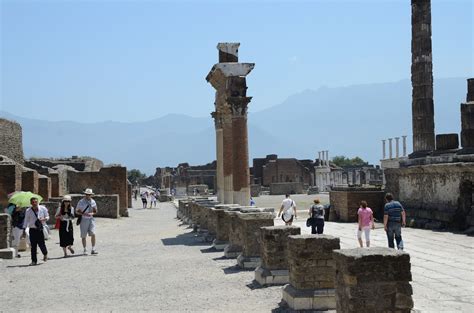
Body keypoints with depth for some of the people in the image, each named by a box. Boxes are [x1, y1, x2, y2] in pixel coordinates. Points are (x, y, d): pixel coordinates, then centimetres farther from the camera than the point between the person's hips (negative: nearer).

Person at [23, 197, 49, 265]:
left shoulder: (43, 209, 0)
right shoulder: (28, 211, -1)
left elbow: (47, 217, 9)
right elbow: (26, 221, 3)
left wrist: (43, 219, -14)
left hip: (40, 229, -1)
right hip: (32, 230, 1)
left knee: (41, 244, -5)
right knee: (33, 246, 2)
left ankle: (45, 254, 28)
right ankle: (34, 261, 12)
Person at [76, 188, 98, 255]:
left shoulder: (93, 202, 7)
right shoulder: (81, 202, -3)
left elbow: (95, 211, 13)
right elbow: (77, 211, 0)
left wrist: (92, 213, -9)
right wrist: (83, 214, -17)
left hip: (91, 219, 2)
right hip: (84, 219, -2)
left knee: (93, 234, -11)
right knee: (83, 236, 2)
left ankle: (93, 250, -7)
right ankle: (84, 250, 14)